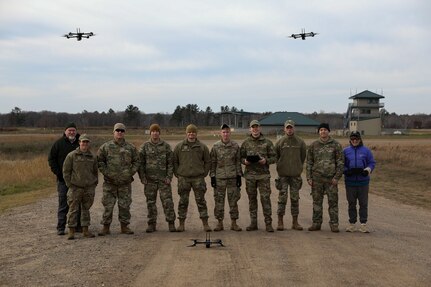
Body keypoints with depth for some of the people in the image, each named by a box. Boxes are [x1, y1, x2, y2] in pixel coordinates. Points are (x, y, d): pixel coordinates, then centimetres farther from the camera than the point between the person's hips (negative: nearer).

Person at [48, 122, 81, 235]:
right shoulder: (59, 143, 0)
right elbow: (51, 158, 2)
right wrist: (57, 172, -7)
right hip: (63, 179, -3)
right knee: (63, 204, -2)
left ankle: (77, 226, 17)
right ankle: (60, 228, 2)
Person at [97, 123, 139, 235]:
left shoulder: (130, 148, 6)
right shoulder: (105, 147, 1)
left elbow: (136, 161, 12)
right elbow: (99, 161, 2)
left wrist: (131, 172, 0)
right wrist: (106, 173, -7)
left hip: (125, 182, 2)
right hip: (109, 182, -1)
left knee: (125, 205, 7)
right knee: (108, 205, 1)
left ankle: (124, 226, 17)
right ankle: (106, 227, 9)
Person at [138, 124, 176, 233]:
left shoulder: (166, 146, 4)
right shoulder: (144, 146, 4)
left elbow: (170, 162, 4)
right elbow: (140, 163, 5)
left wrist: (169, 176, -4)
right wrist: (142, 177, -3)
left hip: (163, 178, -1)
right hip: (150, 179, 1)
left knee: (167, 201, -4)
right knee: (150, 202, 5)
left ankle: (171, 223, 5)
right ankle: (152, 224, 13)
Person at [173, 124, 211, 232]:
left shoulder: (202, 146, 5)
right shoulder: (179, 146, 5)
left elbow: (207, 161, 10)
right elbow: (174, 161, 10)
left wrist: (204, 173, 2)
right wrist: (177, 174, 2)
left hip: (198, 178, 0)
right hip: (183, 178, 1)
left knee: (201, 201, 1)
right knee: (183, 202, 5)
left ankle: (205, 223, 6)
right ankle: (181, 224, 12)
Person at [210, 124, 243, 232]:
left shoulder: (235, 146, 3)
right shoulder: (215, 147, 2)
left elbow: (238, 162, 5)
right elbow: (212, 162, 4)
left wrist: (239, 176, 0)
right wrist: (212, 176, -1)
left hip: (233, 177, 0)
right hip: (219, 178, 0)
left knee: (233, 200, 4)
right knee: (219, 200, 3)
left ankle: (233, 223, 13)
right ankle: (220, 222, 13)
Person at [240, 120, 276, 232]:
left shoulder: (267, 142, 4)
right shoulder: (246, 142, 8)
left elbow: (273, 157, 4)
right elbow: (241, 157, 12)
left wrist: (266, 161, -15)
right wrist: (244, 161, -10)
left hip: (263, 175, -2)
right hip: (250, 175, 2)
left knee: (265, 198, -5)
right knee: (252, 199, 8)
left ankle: (268, 223, 2)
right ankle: (253, 223, 16)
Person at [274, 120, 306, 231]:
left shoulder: (300, 142, 2)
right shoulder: (279, 142, 0)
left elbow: (303, 156, 10)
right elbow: (275, 156, 8)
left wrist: (298, 167, 9)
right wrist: (280, 166, 8)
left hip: (296, 175, 1)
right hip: (283, 174, -1)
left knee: (295, 198, 6)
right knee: (282, 197, -2)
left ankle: (295, 222, 13)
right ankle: (280, 221, 6)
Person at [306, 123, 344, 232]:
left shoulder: (336, 145, 3)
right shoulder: (313, 145, 8)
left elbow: (340, 162, 2)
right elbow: (309, 162, 10)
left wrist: (337, 177, -6)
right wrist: (309, 177, 3)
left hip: (331, 178, -2)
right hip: (317, 178, 2)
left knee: (333, 201, 0)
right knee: (317, 201, 6)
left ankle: (334, 224, 7)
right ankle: (316, 223, 14)